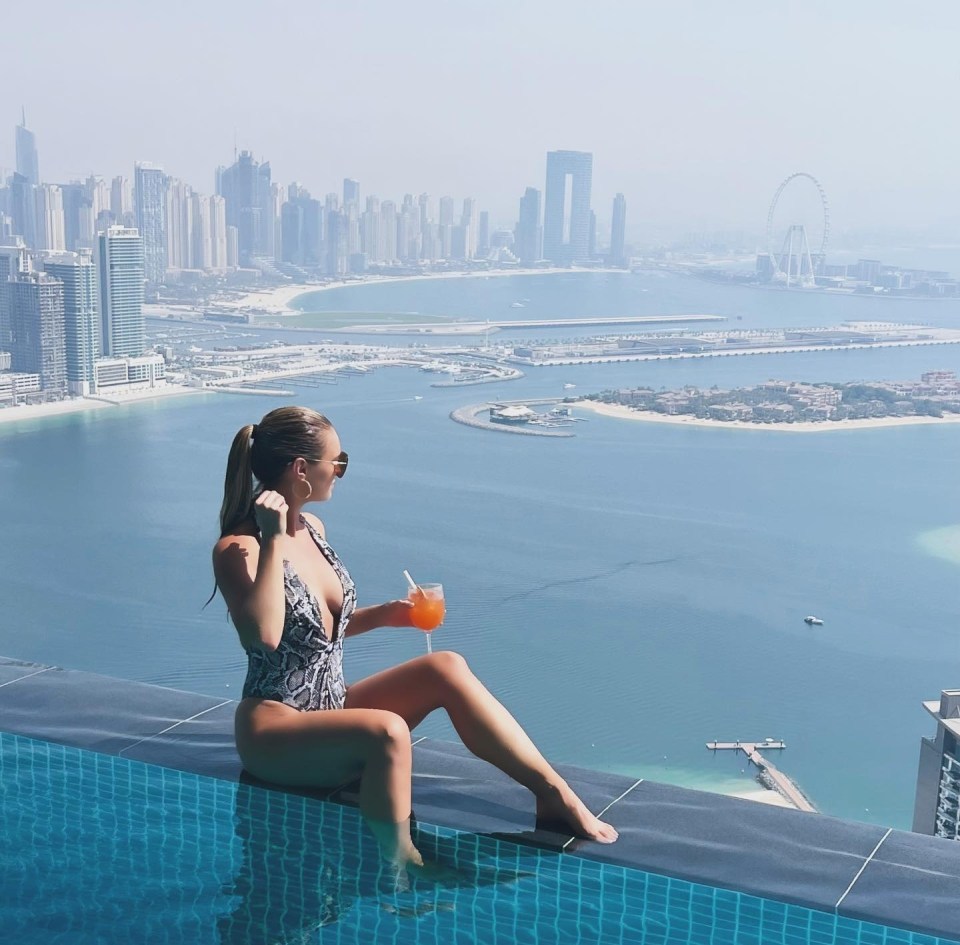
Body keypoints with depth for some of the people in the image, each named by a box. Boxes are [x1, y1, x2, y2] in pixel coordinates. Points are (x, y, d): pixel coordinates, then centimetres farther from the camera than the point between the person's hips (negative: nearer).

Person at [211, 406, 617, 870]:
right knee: (387, 732, -35)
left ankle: (554, 794, -13)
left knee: (446, 667, -12)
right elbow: (265, 636, -34)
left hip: (332, 709, 8)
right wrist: (273, 540, -30)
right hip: (274, 730, -8)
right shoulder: (238, 549, -16)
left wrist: (384, 614, 5)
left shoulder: (312, 529, 7)